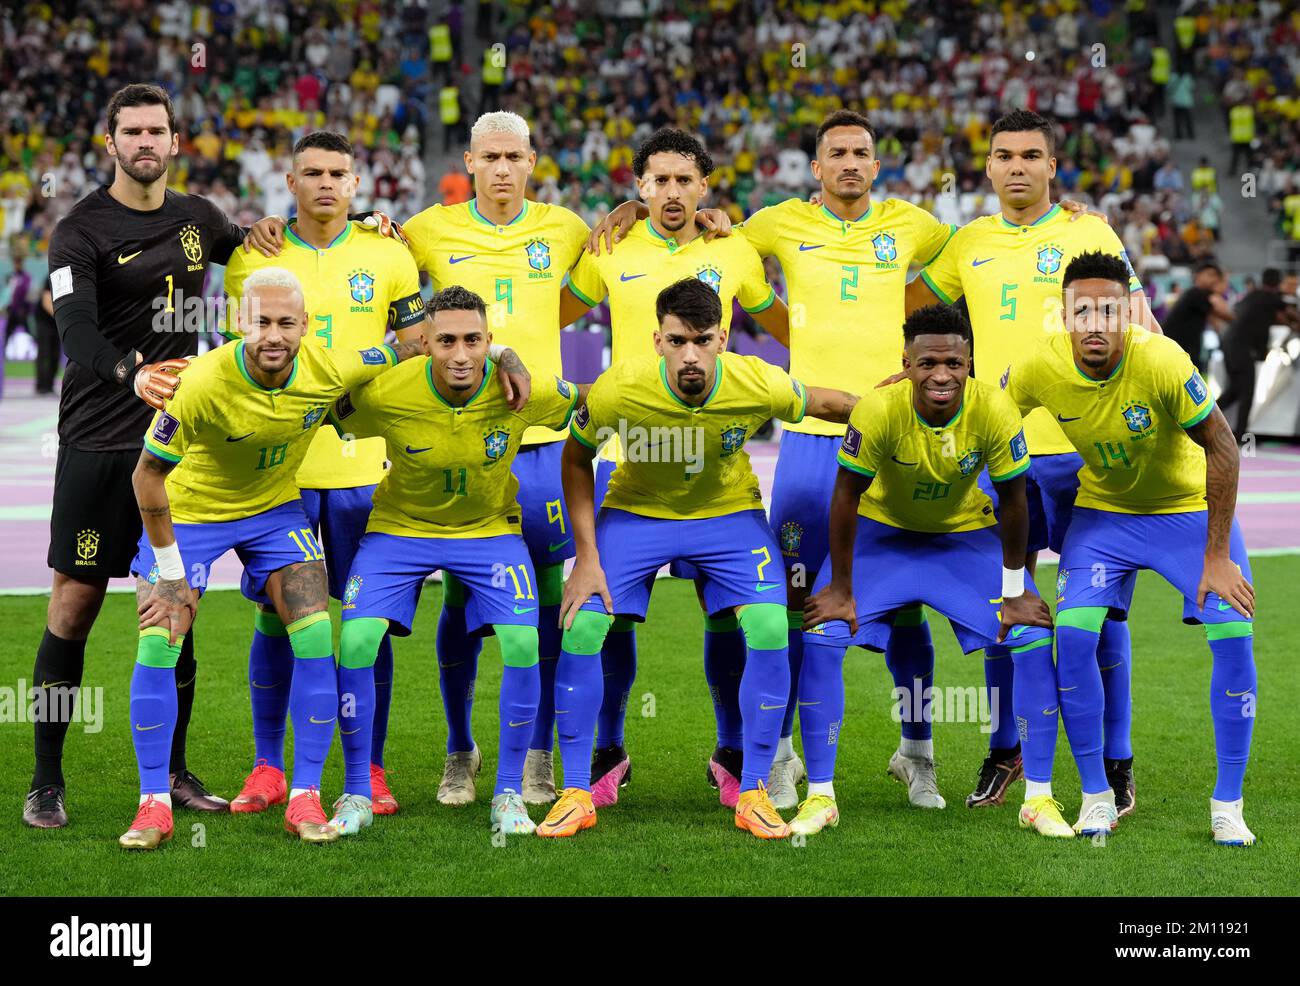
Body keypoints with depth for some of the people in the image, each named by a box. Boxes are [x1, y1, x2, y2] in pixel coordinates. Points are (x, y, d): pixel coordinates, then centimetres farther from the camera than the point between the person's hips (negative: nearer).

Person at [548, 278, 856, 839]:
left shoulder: (759, 386, -28)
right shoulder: (615, 391, -29)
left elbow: (822, 403, -5)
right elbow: (576, 460, -11)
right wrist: (586, 557, -13)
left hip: (730, 514, 0)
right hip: (635, 512, 0)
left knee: (770, 630, -18)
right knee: (580, 627, -14)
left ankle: (753, 794, -1)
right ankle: (576, 794, 1)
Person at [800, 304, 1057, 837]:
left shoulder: (995, 413, -28)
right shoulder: (878, 410, -32)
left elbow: (1012, 501, -14)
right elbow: (846, 497, -18)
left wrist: (1015, 592, -7)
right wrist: (841, 588, -11)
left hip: (966, 534, 1)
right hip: (882, 532, -1)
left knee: (1034, 640, -13)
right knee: (821, 638, -17)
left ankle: (1040, 798, 0)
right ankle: (820, 797, -4)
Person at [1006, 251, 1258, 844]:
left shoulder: (1162, 361, -31)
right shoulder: (1038, 370, -22)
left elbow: (1222, 450, -21)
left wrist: (1217, 556, -19)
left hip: (1191, 508, -2)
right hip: (1103, 512, 2)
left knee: (1233, 635, -15)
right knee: (1073, 636, -16)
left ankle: (1227, 805, 1)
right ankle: (1097, 797, 1)